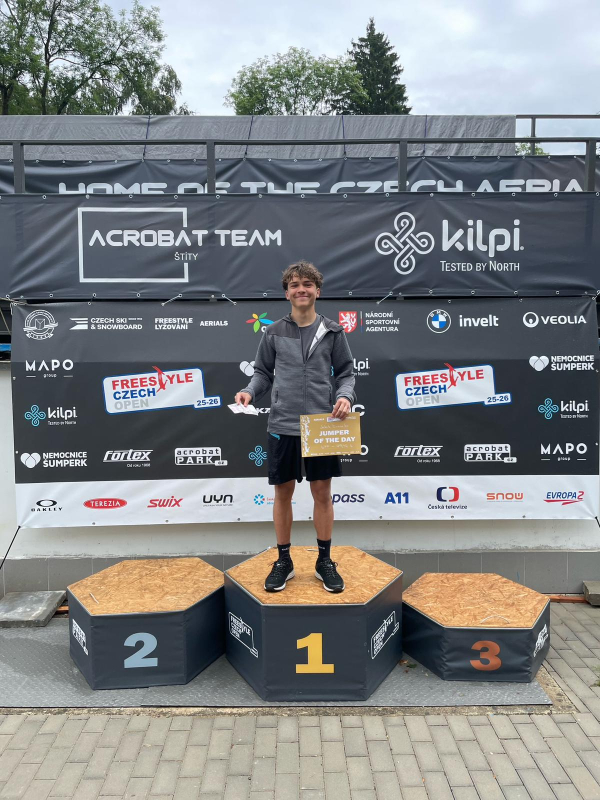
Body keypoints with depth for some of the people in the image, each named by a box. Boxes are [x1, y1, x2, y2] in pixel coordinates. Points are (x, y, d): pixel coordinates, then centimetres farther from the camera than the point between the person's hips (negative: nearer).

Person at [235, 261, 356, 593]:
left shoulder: (332, 331, 3)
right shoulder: (274, 332, 4)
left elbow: (346, 372, 6)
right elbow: (263, 372, 9)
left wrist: (345, 396, -13)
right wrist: (249, 391, -10)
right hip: (282, 426, 1)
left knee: (322, 493, 8)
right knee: (283, 493, 9)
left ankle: (324, 560, 24)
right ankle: (284, 561, 25)